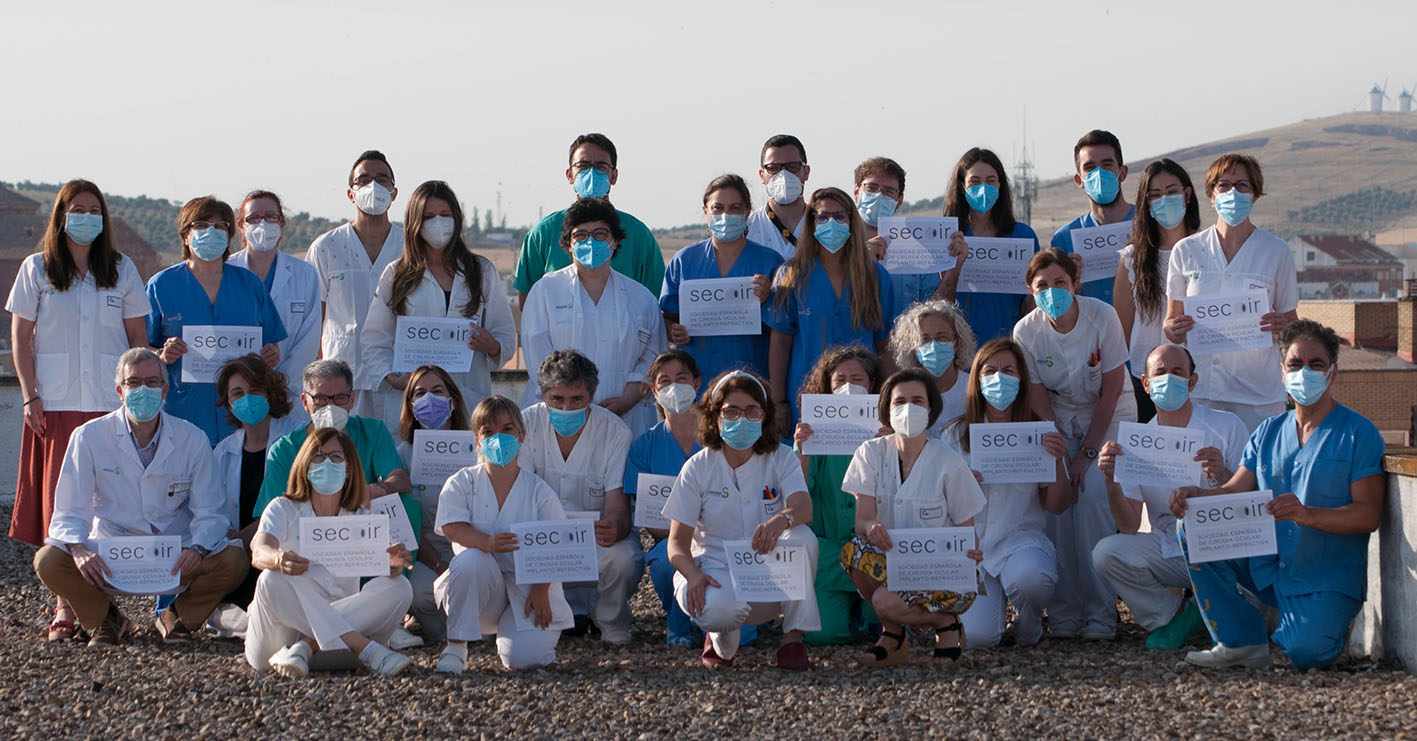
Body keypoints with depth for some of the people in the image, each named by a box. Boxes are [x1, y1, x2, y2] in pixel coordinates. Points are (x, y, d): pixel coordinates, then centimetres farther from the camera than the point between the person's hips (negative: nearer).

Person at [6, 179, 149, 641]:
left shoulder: (122, 270, 11)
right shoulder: (37, 270, 8)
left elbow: (137, 336, 11)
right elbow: (20, 337, 6)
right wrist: (30, 395, -3)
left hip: (112, 405, 1)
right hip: (54, 406, -1)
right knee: (59, 502, -4)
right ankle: (65, 606, -1)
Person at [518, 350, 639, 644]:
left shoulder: (614, 431, -13)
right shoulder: (527, 424, -9)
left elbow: (617, 509, -19)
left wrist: (614, 528, -46)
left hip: (597, 532, -2)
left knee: (623, 558, -36)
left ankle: (611, 624, -1)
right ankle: (573, 608, 2)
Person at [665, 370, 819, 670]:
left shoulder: (781, 459, 1)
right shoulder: (698, 468, 0)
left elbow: (803, 507, -19)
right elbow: (678, 539, -5)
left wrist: (781, 520, -45)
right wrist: (693, 575, -28)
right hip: (716, 569, -1)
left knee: (802, 538, -31)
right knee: (716, 607, -38)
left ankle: (793, 639, -16)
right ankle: (723, 638, 3)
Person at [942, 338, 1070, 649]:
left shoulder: (1039, 433, 7)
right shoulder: (955, 435, 7)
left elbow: (1056, 506, 4)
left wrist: (1058, 460, -13)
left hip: (1022, 539, -1)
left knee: (1029, 577, -38)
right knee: (975, 635, -22)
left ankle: (1029, 631, -1)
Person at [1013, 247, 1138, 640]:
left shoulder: (1102, 317, -18)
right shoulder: (1026, 332, -12)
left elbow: (1110, 393, -14)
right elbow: (1039, 401, -7)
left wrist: (1086, 455, -17)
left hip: (1109, 418, -2)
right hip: (1060, 421, 2)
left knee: (1092, 497, -23)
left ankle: (1100, 612, -13)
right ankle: (1064, 612, -8)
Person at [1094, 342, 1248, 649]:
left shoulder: (1227, 426, -2)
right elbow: (1129, 526, -3)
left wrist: (1222, 476, -28)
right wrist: (1111, 480, -21)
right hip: (1171, 551, 3)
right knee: (1106, 553, -22)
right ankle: (1176, 613, 0)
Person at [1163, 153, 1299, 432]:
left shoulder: (1277, 252, 4)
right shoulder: (1186, 251, 8)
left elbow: (1291, 323, 9)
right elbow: (1171, 321, 12)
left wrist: (1281, 327, -13)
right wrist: (1174, 329, -10)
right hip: (1199, 387, 1)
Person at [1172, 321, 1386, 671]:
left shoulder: (1358, 433, -6)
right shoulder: (1269, 432, 12)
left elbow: (1368, 515, -14)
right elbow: (1235, 491, 5)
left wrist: (1307, 514, -31)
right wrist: (1197, 495, -19)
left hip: (1327, 580, -5)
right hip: (1267, 567, 5)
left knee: (1306, 652, -30)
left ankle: (1326, 622, 10)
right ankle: (1241, 642, -5)